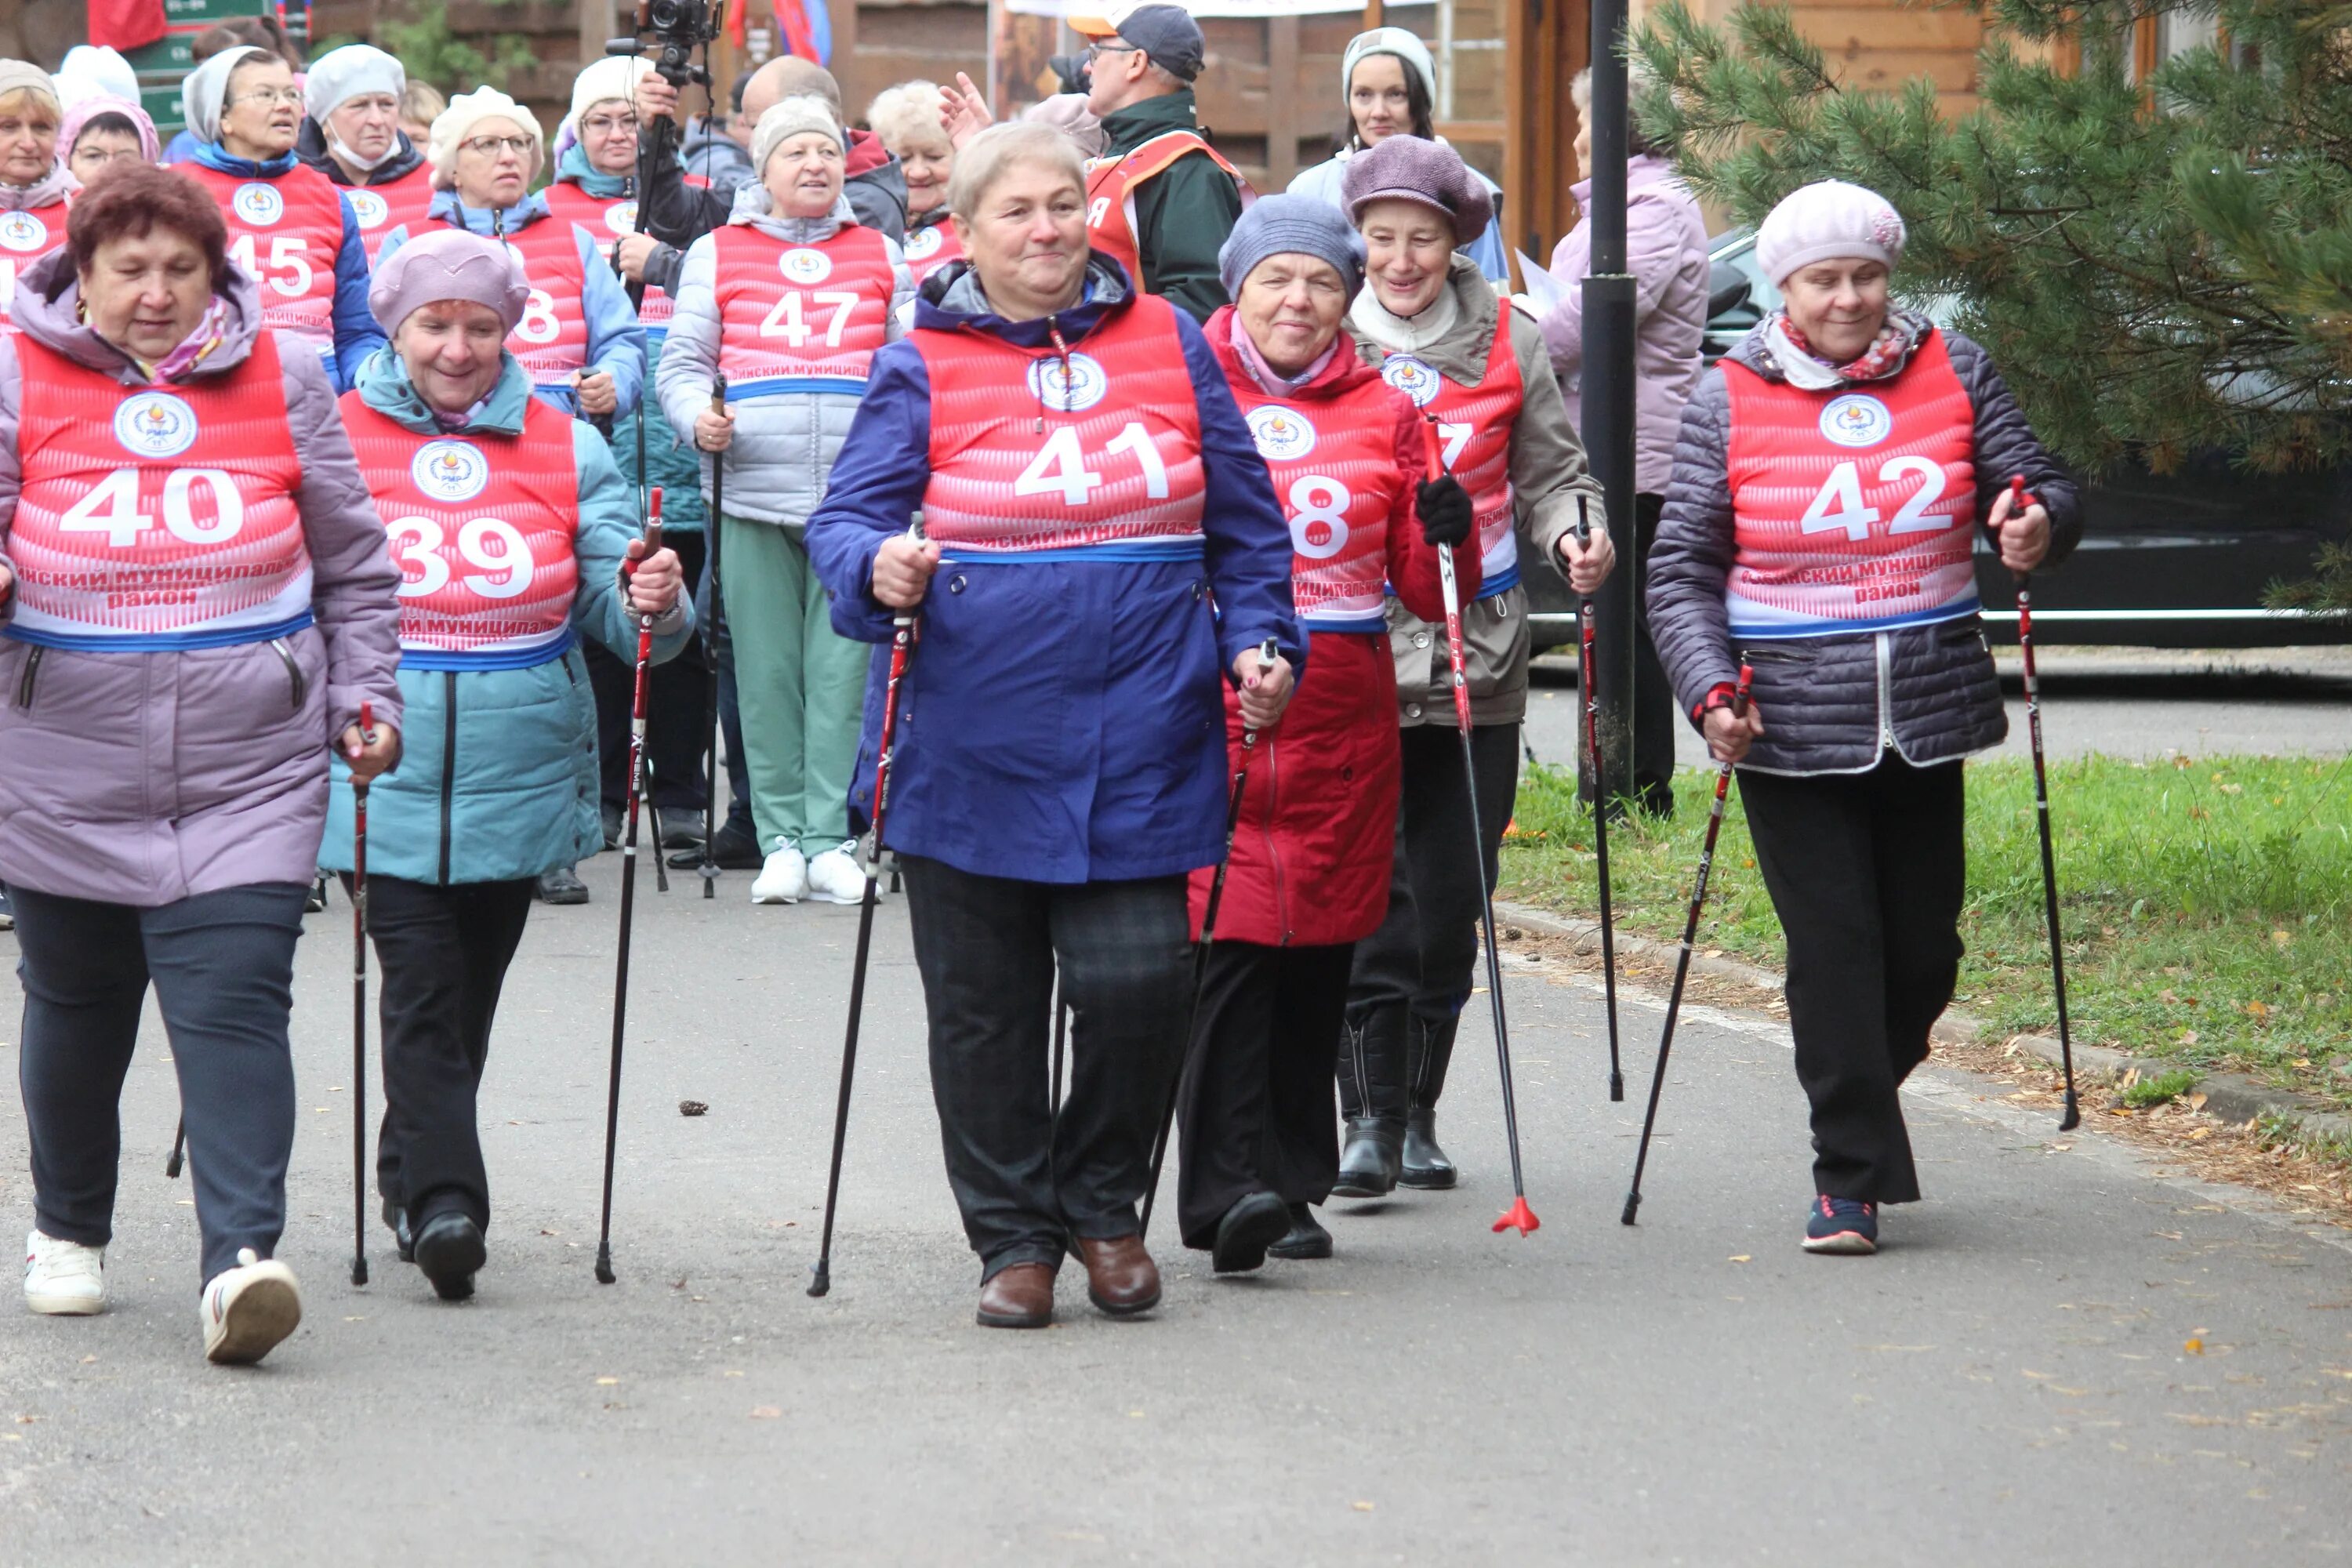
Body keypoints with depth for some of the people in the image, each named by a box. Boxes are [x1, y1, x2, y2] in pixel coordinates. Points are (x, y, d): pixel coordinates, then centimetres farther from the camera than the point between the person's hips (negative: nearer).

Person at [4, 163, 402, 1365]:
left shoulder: (282, 380, 5)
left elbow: (353, 565, 13)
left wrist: (366, 696, 6)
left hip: (251, 774, -1)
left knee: (233, 1004, -13)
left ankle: (241, 1260, -19)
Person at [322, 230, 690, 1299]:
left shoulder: (567, 450, 6)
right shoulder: (333, 440, 1)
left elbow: (622, 612, 2)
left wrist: (651, 603, -21)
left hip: (520, 778, 3)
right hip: (386, 776, -3)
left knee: (467, 999, 12)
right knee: (420, 989, -13)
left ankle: (413, 1178, 28)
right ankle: (443, 1200, -17)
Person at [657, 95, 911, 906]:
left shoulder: (880, 255, 16)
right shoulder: (717, 255, 11)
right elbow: (682, 363, 10)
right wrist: (699, 416, -10)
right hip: (755, 495, -1)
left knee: (842, 669, -4)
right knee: (767, 671, 0)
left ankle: (830, 838, 0)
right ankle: (781, 837, 7)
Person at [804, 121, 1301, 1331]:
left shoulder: (1169, 345, 9)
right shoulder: (922, 368, 2)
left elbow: (1243, 523, 14)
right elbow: (844, 517, -2)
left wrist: (1260, 640, 2)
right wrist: (877, 569, -23)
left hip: (1140, 742, 1)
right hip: (974, 748, -1)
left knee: (1138, 977, -8)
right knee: (984, 1005, 6)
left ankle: (1102, 1206, 16)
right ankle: (1014, 1234, 21)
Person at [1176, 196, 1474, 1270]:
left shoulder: (1383, 415, 12)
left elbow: (1428, 596, 13)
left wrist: (1446, 537, -6)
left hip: (1344, 717, 3)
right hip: (1212, 707, -3)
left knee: (1320, 953, 5)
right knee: (1235, 941, -14)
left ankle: (1293, 1190, 14)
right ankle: (1226, 1190, -17)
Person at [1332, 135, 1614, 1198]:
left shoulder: (1507, 344, 8)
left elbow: (1547, 476, 12)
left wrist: (1576, 534, -5)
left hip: (1476, 659, 2)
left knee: (1453, 897, 6)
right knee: (1369, 890, -9)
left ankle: (1420, 1111, 18)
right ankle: (1370, 1116, -7)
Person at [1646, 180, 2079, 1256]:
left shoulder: (1951, 372, 6)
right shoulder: (1729, 399, 0)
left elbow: (2034, 483, 9)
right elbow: (1682, 569, 0)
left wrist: (2038, 523, -16)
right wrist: (1710, 692, -14)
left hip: (1928, 719, 3)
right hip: (1793, 726, -3)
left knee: (1924, 950, 10)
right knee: (1834, 949, -7)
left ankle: (1865, 1096, 38)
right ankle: (1852, 1175, 1)